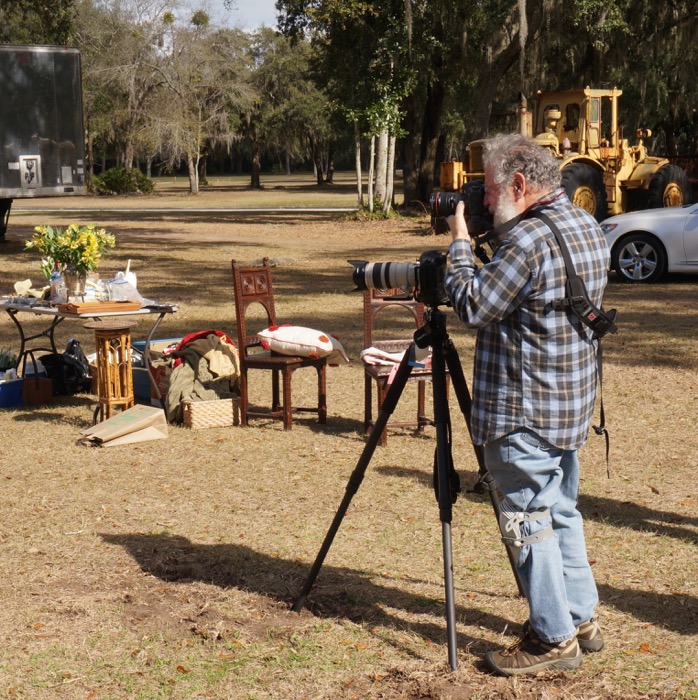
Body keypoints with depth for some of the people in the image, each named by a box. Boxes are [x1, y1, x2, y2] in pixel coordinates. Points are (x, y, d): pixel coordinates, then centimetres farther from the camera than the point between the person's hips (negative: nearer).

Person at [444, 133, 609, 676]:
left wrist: (460, 242, -5)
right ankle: (582, 619, 27)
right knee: (562, 511, 19)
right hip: (572, 405, 10)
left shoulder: (528, 239, -21)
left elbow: (472, 306, -18)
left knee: (529, 520, 0)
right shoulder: (589, 229, 9)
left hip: (525, 412, -10)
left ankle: (554, 640, 6)